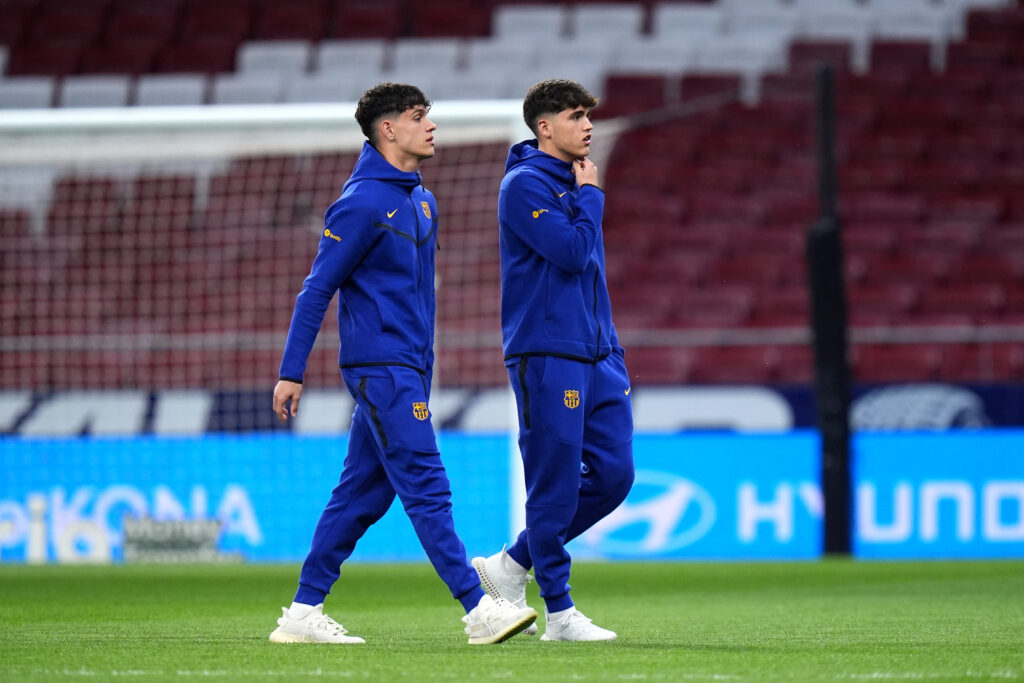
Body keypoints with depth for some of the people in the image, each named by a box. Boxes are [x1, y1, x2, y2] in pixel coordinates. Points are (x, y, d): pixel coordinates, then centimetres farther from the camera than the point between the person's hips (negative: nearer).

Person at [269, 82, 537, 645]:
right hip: (379, 365, -9)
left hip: (409, 368, 9)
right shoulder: (363, 202, -12)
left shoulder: (421, 201, 16)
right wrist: (291, 372, -12)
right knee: (427, 489, -10)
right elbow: (317, 288, -11)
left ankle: (304, 613, 12)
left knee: (363, 493, 9)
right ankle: (478, 610, -13)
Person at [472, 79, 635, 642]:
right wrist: (590, 193, -6)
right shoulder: (525, 184, -9)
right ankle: (559, 612, 3)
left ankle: (513, 564, 16)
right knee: (555, 485, -4)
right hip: (546, 356, -9)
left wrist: (612, 349, 16)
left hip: (596, 352, 9)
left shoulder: (575, 182, 18)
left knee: (614, 473, 4)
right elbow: (571, 251, -20)